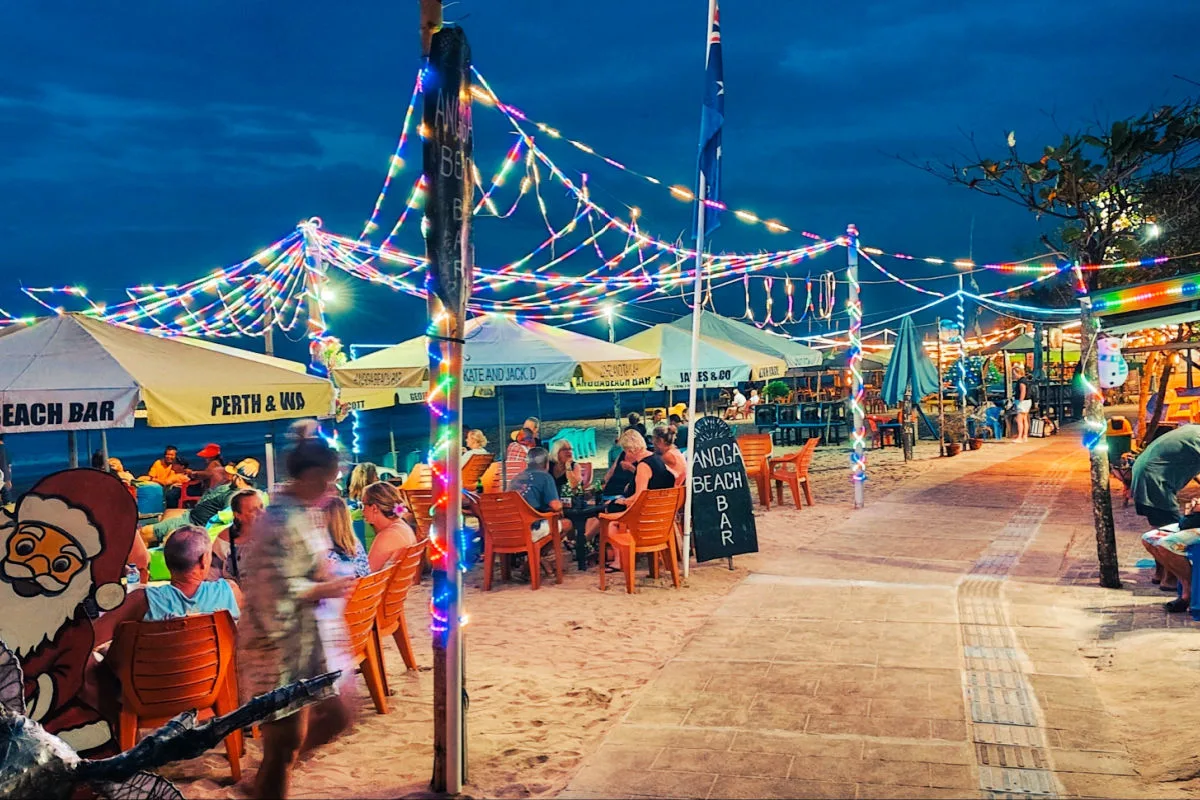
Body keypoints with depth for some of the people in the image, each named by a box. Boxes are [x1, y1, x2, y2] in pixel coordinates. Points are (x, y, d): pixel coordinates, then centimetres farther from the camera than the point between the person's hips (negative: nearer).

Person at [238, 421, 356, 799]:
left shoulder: (303, 511, 7)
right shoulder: (282, 520, -23)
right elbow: (273, 591, -26)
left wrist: (330, 578, 3)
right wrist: (324, 590, -18)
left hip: (307, 641, 10)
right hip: (282, 646, -10)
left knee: (335, 715, 18)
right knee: (287, 740, 5)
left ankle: (273, 770, 36)